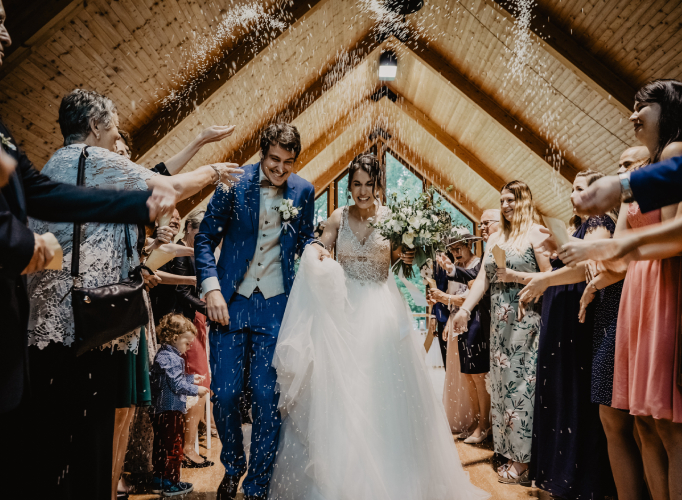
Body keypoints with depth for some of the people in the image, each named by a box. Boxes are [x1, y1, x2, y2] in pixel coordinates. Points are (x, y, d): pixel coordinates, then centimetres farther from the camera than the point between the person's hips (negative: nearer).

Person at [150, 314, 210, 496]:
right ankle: (170, 484, 7)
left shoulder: (162, 355, 14)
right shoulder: (171, 358, -19)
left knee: (160, 445, 16)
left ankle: (158, 481, 25)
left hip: (159, 409, 10)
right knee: (174, 446, 0)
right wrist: (196, 390, -12)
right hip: (171, 410, -10)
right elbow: (177, 384, -21)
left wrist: (192, 378, 23)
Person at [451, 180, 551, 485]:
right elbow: (483, 278, 10)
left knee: (520, 382, -5)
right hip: (499, 320, 7)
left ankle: (522, 462, 3)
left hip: (525, 319, -7)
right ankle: (510, 453, 18)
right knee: (502, 382, 8)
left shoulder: (536, 234, -3)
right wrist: (465, 309, 0)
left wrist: (516, 276, -16)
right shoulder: (495, 238, 16)